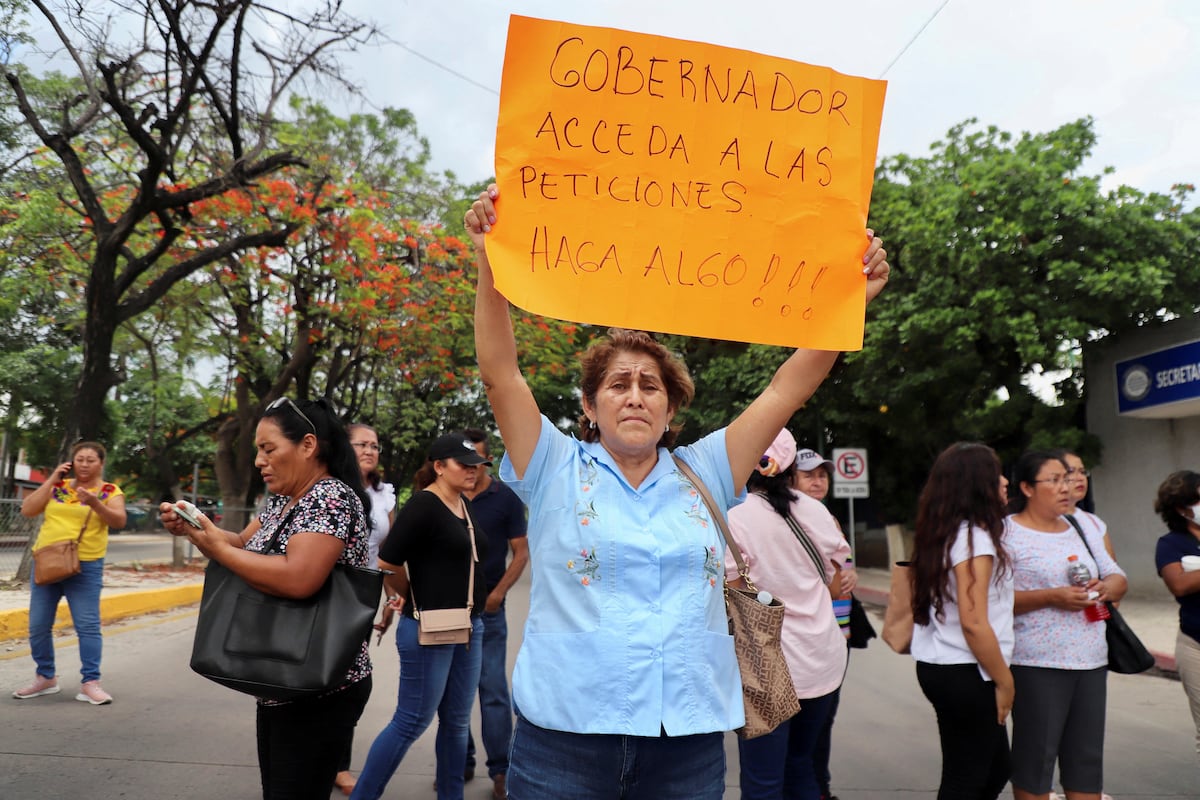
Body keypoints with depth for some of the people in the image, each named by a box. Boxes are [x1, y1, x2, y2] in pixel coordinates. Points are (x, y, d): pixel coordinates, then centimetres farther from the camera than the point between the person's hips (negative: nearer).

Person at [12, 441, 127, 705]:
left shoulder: (110, 491, 0)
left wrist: (95, 503, -31)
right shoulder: (58, 486, 9)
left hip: (85, 567, -4)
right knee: (38, 625, 9)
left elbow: (119, 521, -14)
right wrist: (52, 480, -4)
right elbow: (27, 510, 1)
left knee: (87, 625, -6)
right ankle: (46, 678, 25)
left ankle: (90, 683, -2)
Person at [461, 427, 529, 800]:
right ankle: (461, 762, 24)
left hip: (487, 610, -3)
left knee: (493, 691, -2)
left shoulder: (506, 498, -2)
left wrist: (498, 593, -13)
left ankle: (500, 770, 7)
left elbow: (521, 552, -1)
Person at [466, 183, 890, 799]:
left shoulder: (704, 473, 8)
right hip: (565, 737, -2)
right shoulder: (557, 470, 2)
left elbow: (788, 388, 4)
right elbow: (499, 373, -9)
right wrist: (489, 264, -19)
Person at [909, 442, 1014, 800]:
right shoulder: (973, 537, -17)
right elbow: (974, 624, -21)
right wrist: (1004, 680, -11)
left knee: (996, 769, 20)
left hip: (940, 667, 9)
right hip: (965, 675, -9)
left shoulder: (943, 534, 11)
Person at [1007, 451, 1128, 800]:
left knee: (1087, 757, 11)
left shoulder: (1082, 529, 16)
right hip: (1037, 665, -6)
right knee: (1035, 756, 2)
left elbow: (1118, 579, 17)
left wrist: (1107, 588, -5)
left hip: (1091, 661, 6)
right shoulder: (1007, 532, -7)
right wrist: (1052, 597, -20)